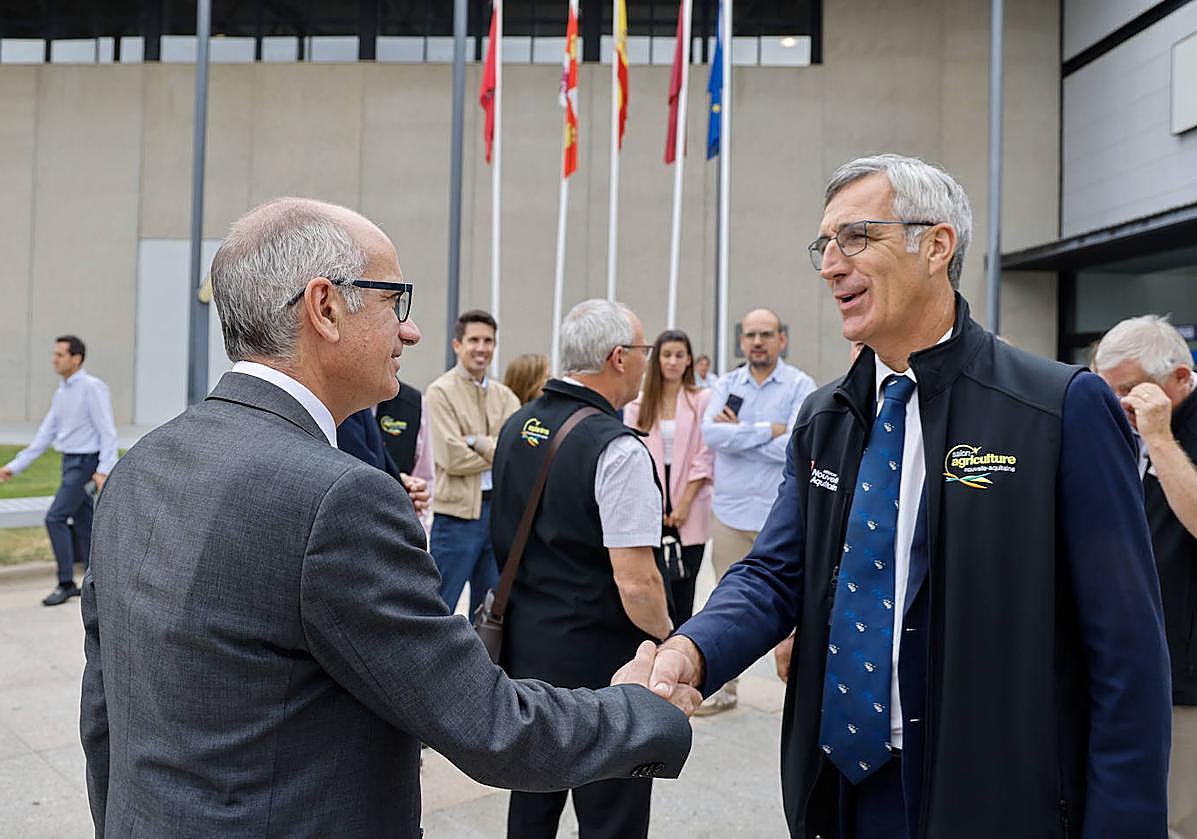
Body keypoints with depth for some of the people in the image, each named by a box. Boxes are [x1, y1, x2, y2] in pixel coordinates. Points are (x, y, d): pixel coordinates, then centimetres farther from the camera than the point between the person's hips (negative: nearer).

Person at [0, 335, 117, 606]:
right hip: (70, 462, 8)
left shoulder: (92, 387, -12)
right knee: (83, 523, 10)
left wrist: (104, 470, -26)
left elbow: (107, 431, -17)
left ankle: (66, 583, -4)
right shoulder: (61, 392, 13)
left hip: (86, 463, -8)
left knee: (56, 517, -12)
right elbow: (46, 434, 16)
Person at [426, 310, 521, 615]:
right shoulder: (441, 391, -6)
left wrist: (477, 441, -14)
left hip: (500, 508, 6)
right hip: (458, 510, -5)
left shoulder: (505, 395, 10)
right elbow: (453, 458, -15)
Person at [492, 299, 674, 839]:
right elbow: (636, 582, -22)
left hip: (522, 646, 8)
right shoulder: (618, 449, -20)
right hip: (597, 660, -7)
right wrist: (667, 639, -5)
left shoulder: (516, 426, 4)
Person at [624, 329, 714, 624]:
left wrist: (685, 503, -7)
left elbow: (704, 457, -1)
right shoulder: (638, 403, 8)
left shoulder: (703, 400, 1)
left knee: (683, 588, 2)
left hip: (689, 511, -1)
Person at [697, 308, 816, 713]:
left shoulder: (801, 386, -3)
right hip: (730, 512, 4)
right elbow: (712, 433, -9)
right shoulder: (726, 384, 7)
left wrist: (737, 432, -10)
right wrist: (769, 429, -15)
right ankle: (724, 687, 24)